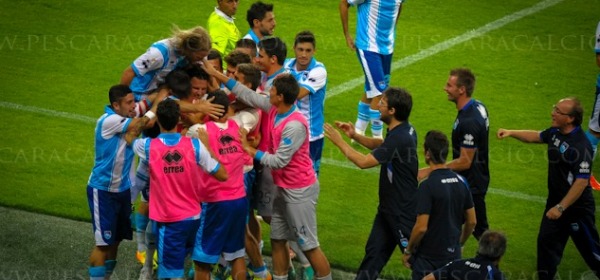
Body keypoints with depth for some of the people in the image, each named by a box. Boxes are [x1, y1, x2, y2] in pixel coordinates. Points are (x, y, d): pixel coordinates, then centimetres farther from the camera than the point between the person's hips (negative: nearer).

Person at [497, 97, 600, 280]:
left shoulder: (580, 146, -28)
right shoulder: (556, 132, -2)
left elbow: (582, 182, -29)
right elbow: (536, 136, 20)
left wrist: (560, 207, -27)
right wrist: (511, 133, 6)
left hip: (577, 206, -8)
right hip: (556, 200, 9)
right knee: (546, 240, 15)